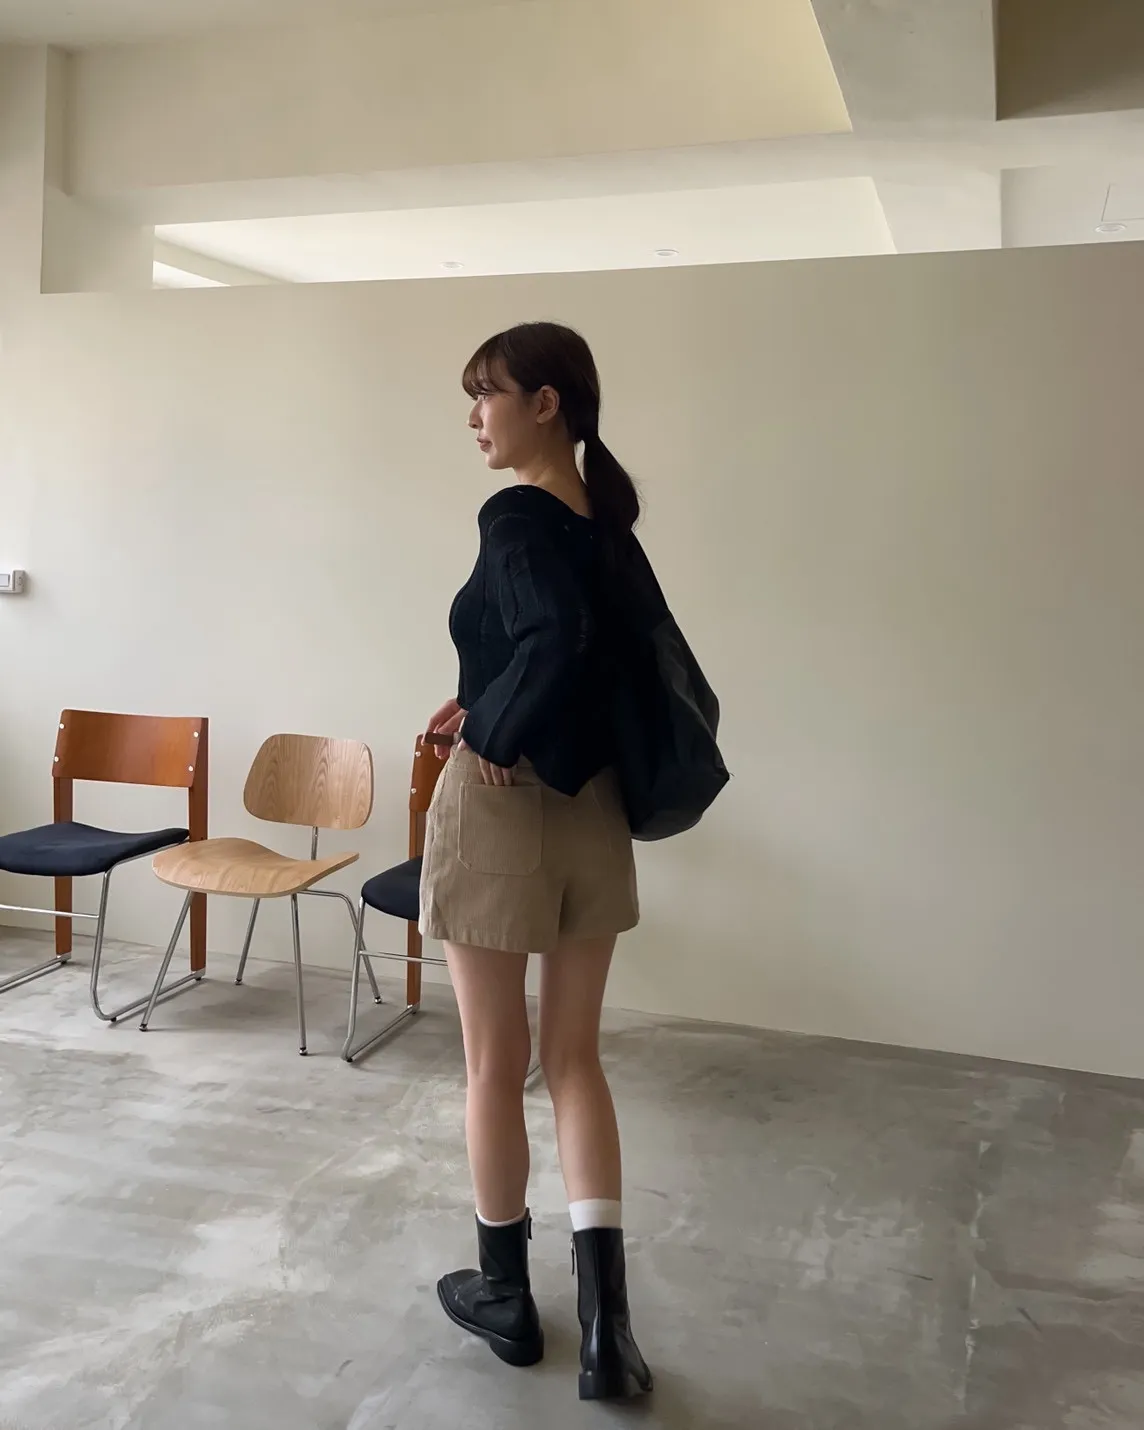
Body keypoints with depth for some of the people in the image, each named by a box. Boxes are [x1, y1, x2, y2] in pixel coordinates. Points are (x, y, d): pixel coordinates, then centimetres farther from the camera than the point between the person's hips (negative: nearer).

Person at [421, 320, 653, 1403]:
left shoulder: (517, 516, -15)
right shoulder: (606, 517, 8)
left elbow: (555, 639, -33)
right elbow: (595, 657, 9)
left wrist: (496, 735, -18)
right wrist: (498, 704, 6)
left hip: (504, 805, -7)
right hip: (593, 809, 7)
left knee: (495, 1063, 11)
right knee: (575, 1059, 14)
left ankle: (506, 1293, 29)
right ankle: (604, 1314, 13)